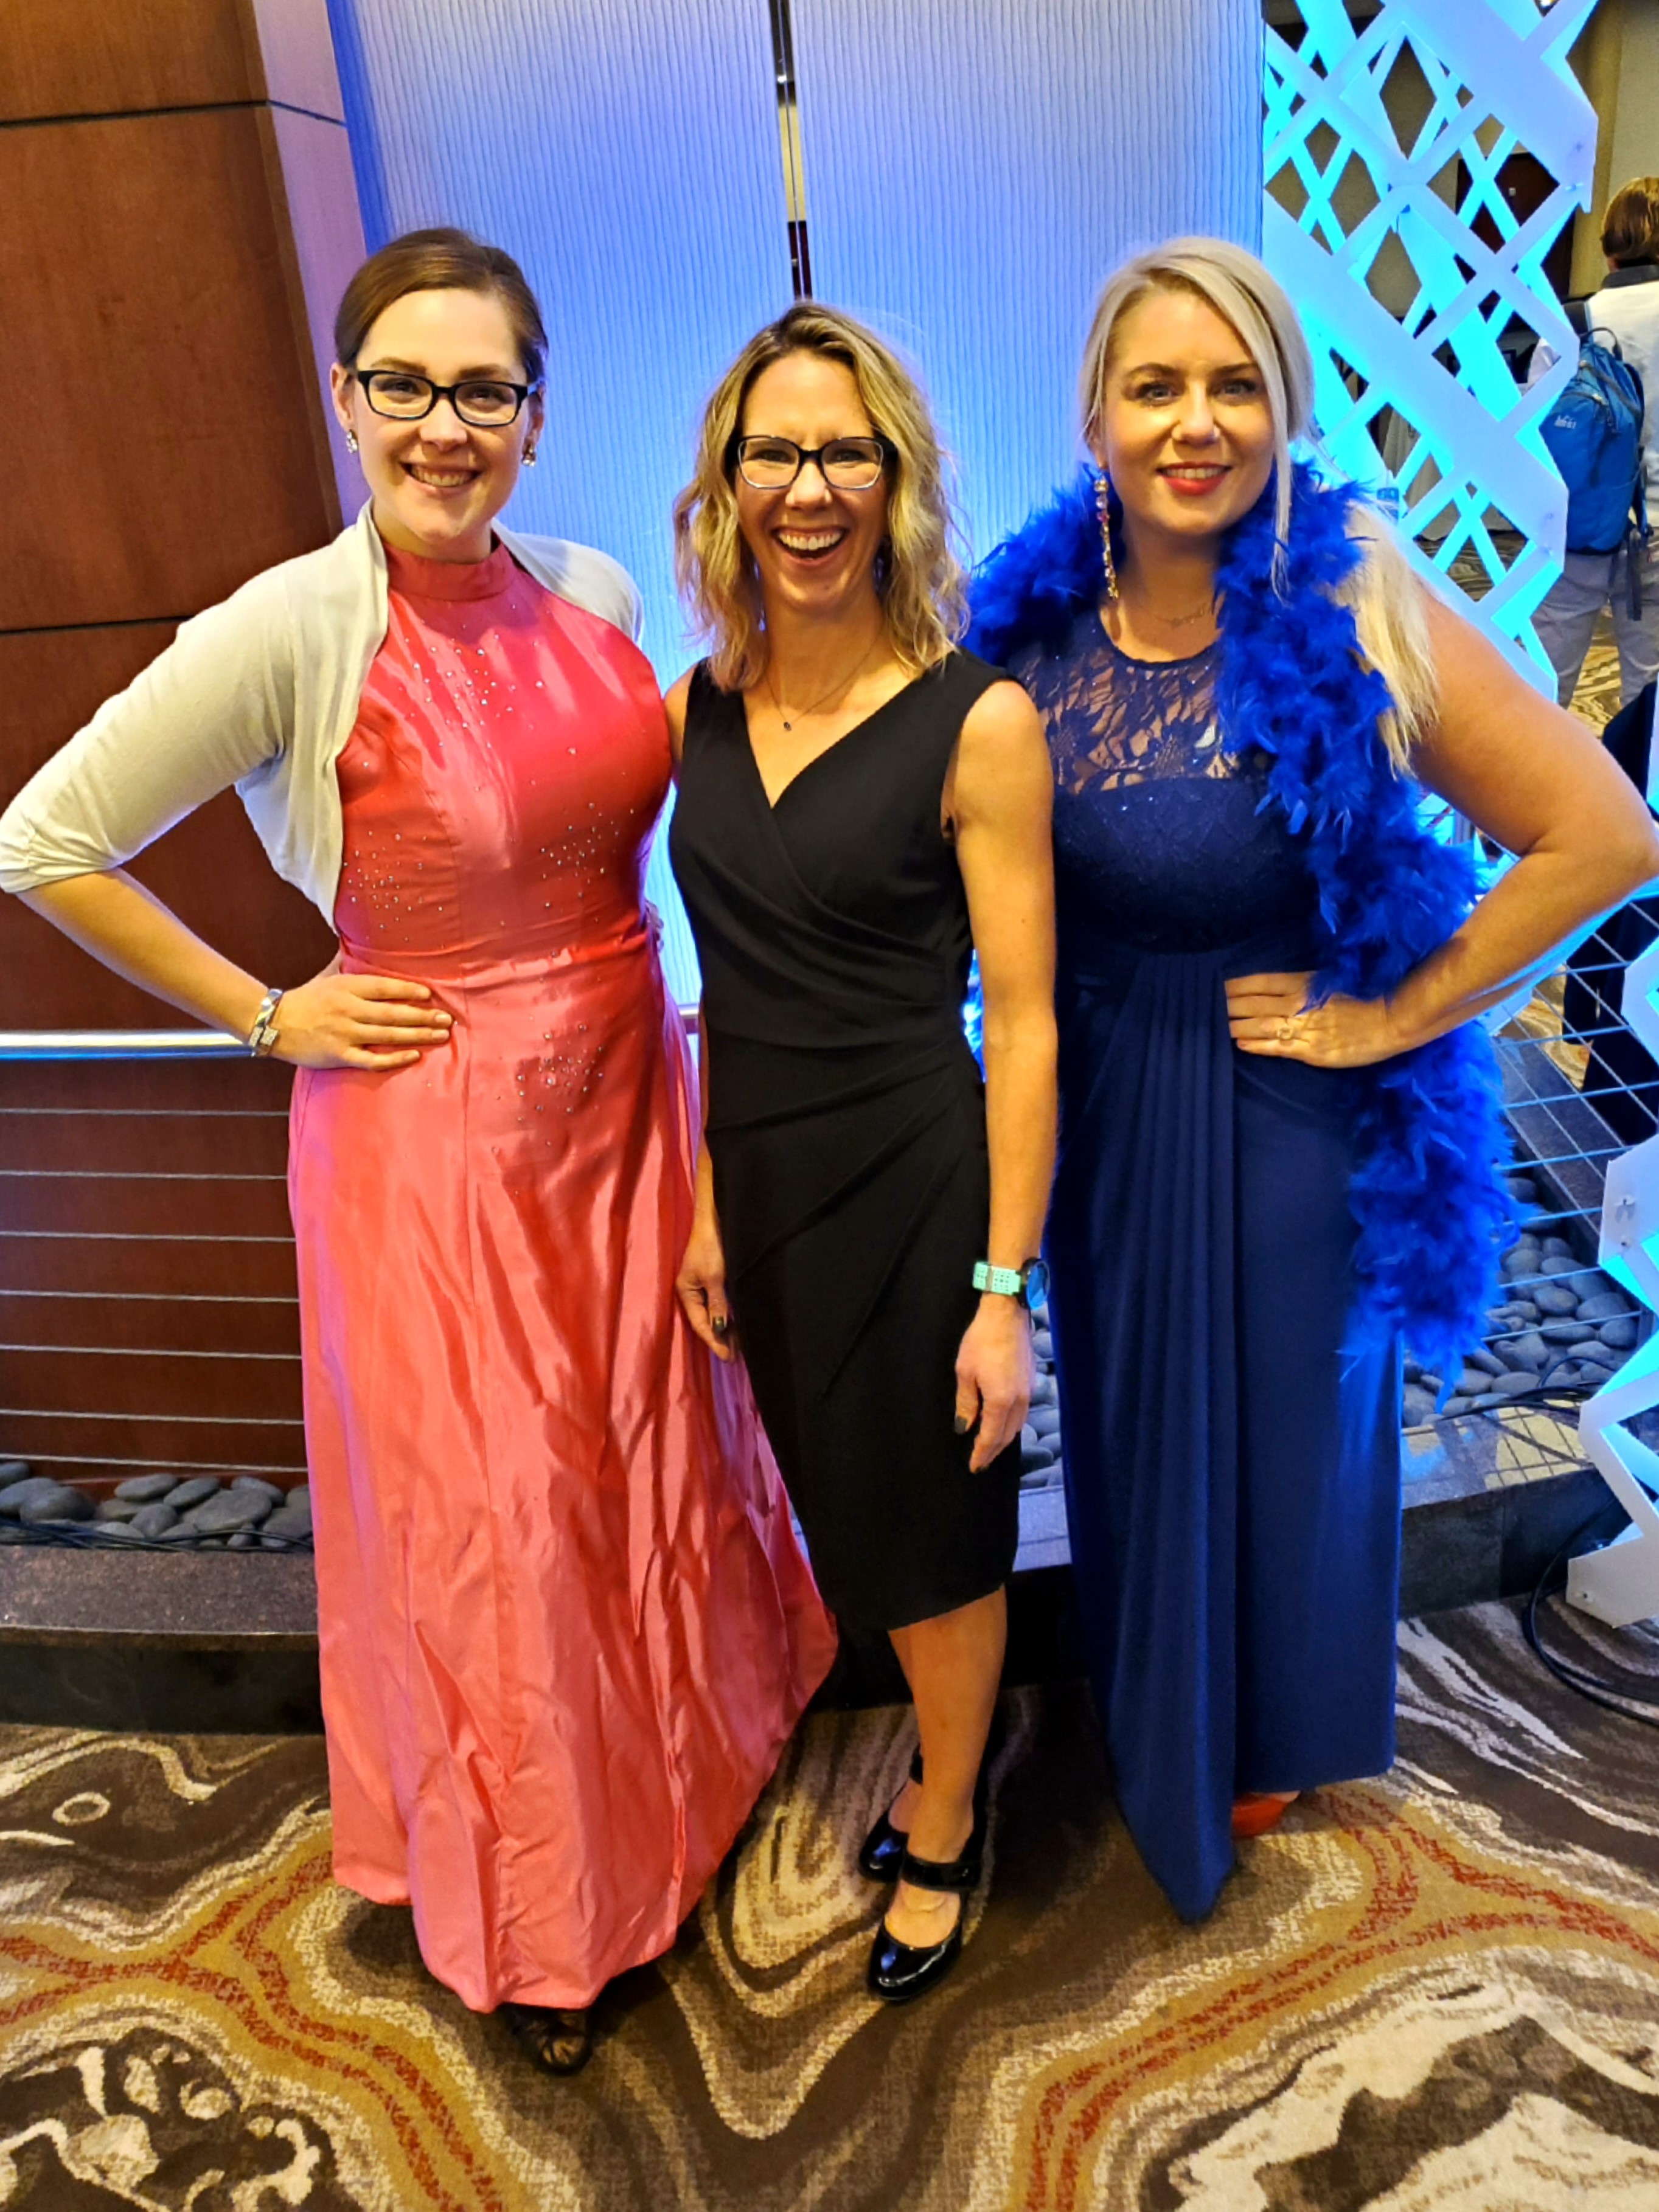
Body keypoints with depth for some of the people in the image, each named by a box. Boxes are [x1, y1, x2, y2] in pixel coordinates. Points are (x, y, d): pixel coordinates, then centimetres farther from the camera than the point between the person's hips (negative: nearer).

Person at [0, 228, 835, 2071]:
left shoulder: (596, 595, 1)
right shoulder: (293, 631, -17)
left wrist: (651, 1018, 7)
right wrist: (266, 1016, -9)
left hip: (624, 1103, 6)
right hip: (431, 1139, -5)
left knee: (656, 1464, 20)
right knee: (487, 1527, 9)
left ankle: (685, 1775, 50)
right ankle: (526, 1921, 36)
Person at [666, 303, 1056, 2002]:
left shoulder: (976, 721, -14)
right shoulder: (705, 707, 3)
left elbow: (1023, 1021, -13)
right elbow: (733, 985, 8)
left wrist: (1006, 1287, -15)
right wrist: (708, 1208, 8)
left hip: (913, 1185, -5)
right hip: (761, 1182, 6)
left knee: (931, 1532, 14)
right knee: (849, 1513, 22)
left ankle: (943, 1830, 43)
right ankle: (941, 1754, 50)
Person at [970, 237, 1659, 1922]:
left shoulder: (1351, 615, -19)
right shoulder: (1039, 622, -5)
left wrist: (1390, 1019, -16)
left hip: (1279, 1118, -4)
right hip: (1101, 1105, 5)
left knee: (1277, 1432, 18)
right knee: (1131, 1422, 23)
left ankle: (1261, 1741, 48)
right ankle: (1147, 1709, 53)